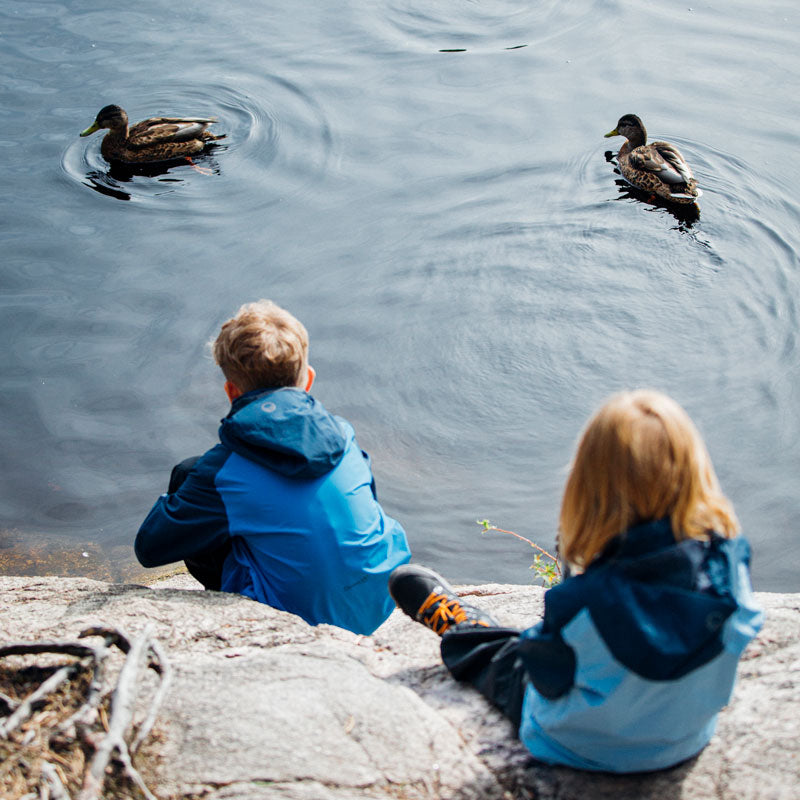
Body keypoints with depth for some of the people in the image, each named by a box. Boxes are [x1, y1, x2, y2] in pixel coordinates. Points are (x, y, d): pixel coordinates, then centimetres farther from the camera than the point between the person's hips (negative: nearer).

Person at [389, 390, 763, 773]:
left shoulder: (588, 602, -41)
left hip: (589, 751, -4)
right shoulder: (728, 560, -28)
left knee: (503, 658, 27)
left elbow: (545, 671, -21)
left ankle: (455, 625, 59)